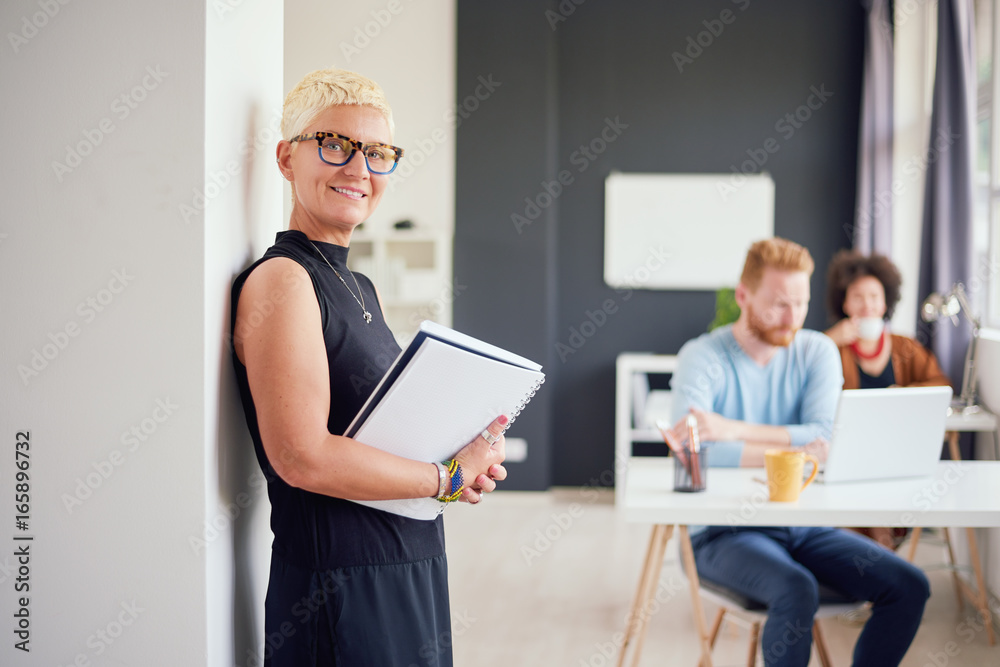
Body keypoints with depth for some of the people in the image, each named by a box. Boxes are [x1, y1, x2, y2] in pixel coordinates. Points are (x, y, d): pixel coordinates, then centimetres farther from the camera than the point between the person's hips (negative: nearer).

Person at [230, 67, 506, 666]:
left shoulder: (362, 289, 13)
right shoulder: (280, 280, -14)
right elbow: (303, 456, -23)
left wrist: (471, 448, 0)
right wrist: (449, 477, -14)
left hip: (411, 571, 9)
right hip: (340, 589, -9)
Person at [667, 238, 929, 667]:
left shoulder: (817, 351, 6)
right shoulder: (702, 357, -7)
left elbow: (826, 437, -12)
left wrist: (735, 430, -23)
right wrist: (795, 453, -21)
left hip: (804, 526, 5)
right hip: (724, 532, -5)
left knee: (909, 587, -12)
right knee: (797, 591, -33)